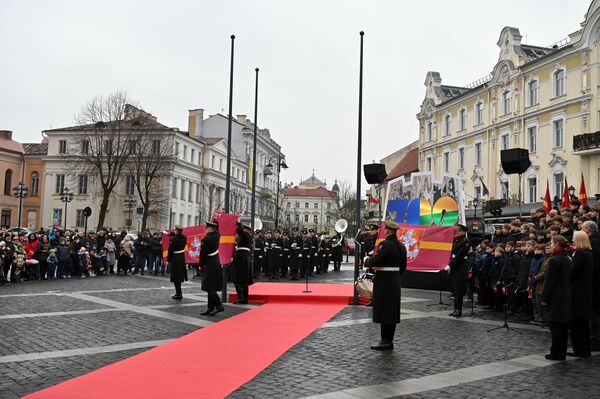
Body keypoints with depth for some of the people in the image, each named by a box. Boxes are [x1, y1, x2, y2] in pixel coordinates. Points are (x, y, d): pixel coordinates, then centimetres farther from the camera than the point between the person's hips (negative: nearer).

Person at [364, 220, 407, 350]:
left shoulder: (385, 244, -17)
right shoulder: (401, 246, 10)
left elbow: (375, 261, -24)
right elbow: (403, 266, 14)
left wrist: (368, 260, -4)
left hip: (383, 282, -8)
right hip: (395, 282, 9)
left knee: (383, 311, -2)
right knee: (392, 311, 12)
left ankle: (385, 341, 1)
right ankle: (389, 341, 20)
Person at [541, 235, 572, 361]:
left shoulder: (555, 260, -15)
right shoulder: (567, 259, 10)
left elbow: (549, 281, -16)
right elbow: (568, 279, 15)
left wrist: (544, 298, -10)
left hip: (556, 298, -8)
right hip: (566, 297, 8)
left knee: (556, 328, -2)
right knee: (563, 328, 12)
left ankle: (556, 354, 2)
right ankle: (562, 353, 18)